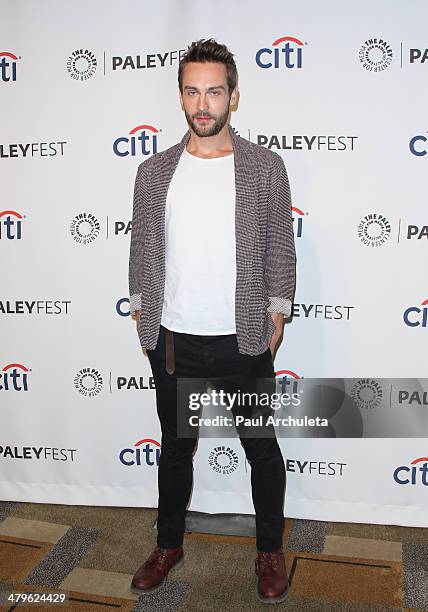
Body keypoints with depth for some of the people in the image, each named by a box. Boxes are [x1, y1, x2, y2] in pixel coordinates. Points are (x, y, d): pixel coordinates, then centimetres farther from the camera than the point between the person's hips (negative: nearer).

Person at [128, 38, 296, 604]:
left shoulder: (265, 166, -3)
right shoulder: (154, 171, 3)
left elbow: (281, 249, 0)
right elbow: (141, 248, 8)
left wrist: (276, 318, -2)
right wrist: (142, 316, 7)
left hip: (244, 342, -2)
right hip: (173, 341, 2)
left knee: (262, 449, 12)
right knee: (175, 447, 18)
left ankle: (270, 551, 35)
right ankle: (169, 545, 39)